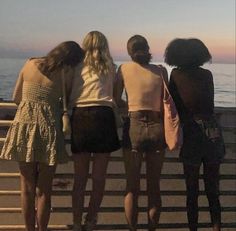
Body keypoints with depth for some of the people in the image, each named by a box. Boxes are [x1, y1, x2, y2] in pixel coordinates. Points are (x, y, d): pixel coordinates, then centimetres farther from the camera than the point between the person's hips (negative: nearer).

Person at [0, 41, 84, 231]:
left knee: (28, 188, 12)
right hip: (49, 131, -2)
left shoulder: (30, 64, 3)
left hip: (24, 126, 3)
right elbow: (66, 104, -3)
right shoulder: (64, 75, -6)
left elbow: (16, 98, 8)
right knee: (44, 190, 9)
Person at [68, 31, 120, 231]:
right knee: (99, 176, 7)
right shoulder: (110, 66, 12)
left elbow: (69, 96, 6)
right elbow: (116, 96, 11)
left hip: (80, 117, 1)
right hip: (103, 116, 0)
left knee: (80, 177, 8)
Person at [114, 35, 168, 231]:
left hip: (134, 127, -1)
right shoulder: (161, 71, 2)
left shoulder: (124, 68, 1)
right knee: (154, 186, 13)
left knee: (132, 187, 10)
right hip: (157, 127, 1)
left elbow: (116, 101, 4)